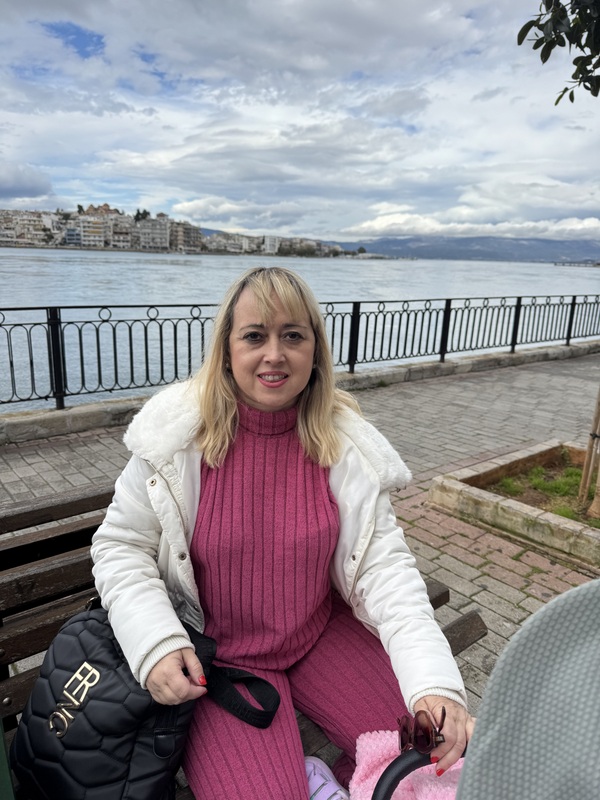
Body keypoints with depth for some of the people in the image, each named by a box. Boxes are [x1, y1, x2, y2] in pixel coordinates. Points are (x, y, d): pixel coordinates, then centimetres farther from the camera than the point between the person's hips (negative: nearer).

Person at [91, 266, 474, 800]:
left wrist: (435, 681, -25)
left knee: (441, 754, -8)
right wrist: (155, 644, -19)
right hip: (218, 654, -1)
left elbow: (384, 562, -12)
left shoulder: (347, 441, -11)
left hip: (323, 633, 2)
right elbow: (120, 546, -5)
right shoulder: (176, 433, -15)